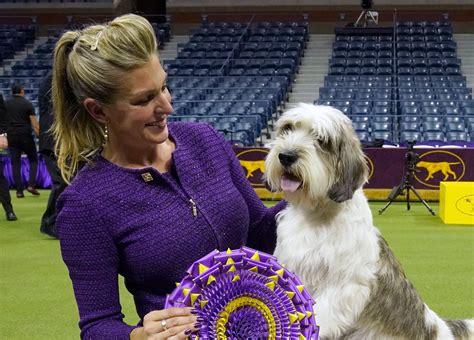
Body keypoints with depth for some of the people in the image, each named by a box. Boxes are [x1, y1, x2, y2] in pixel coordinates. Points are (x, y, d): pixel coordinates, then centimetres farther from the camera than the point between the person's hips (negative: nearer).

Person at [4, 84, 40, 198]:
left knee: (15, 163, 5)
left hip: (12, 136, 2)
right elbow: (34, 122, -7)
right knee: (33, 160, 12)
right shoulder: (27, 104, -3)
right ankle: (31, 185, -2)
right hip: (26, 136, -2)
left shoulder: (6, 104, 5)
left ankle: (19, 190, 1)